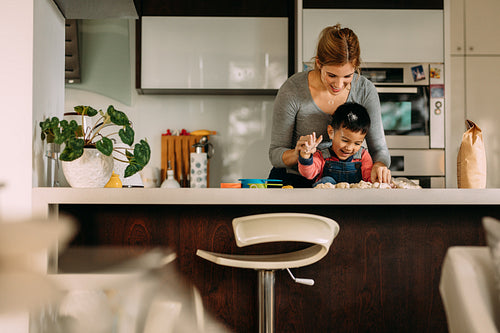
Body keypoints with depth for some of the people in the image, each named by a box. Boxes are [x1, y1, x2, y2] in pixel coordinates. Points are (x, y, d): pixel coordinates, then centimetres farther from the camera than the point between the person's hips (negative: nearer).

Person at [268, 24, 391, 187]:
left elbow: (378, 148, -2)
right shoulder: (292, 90, -17)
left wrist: (379, 165, -25)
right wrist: (296, 154, -31)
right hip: (295, 179, 0)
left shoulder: (365, 90, -9)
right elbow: (275, 153, -8)